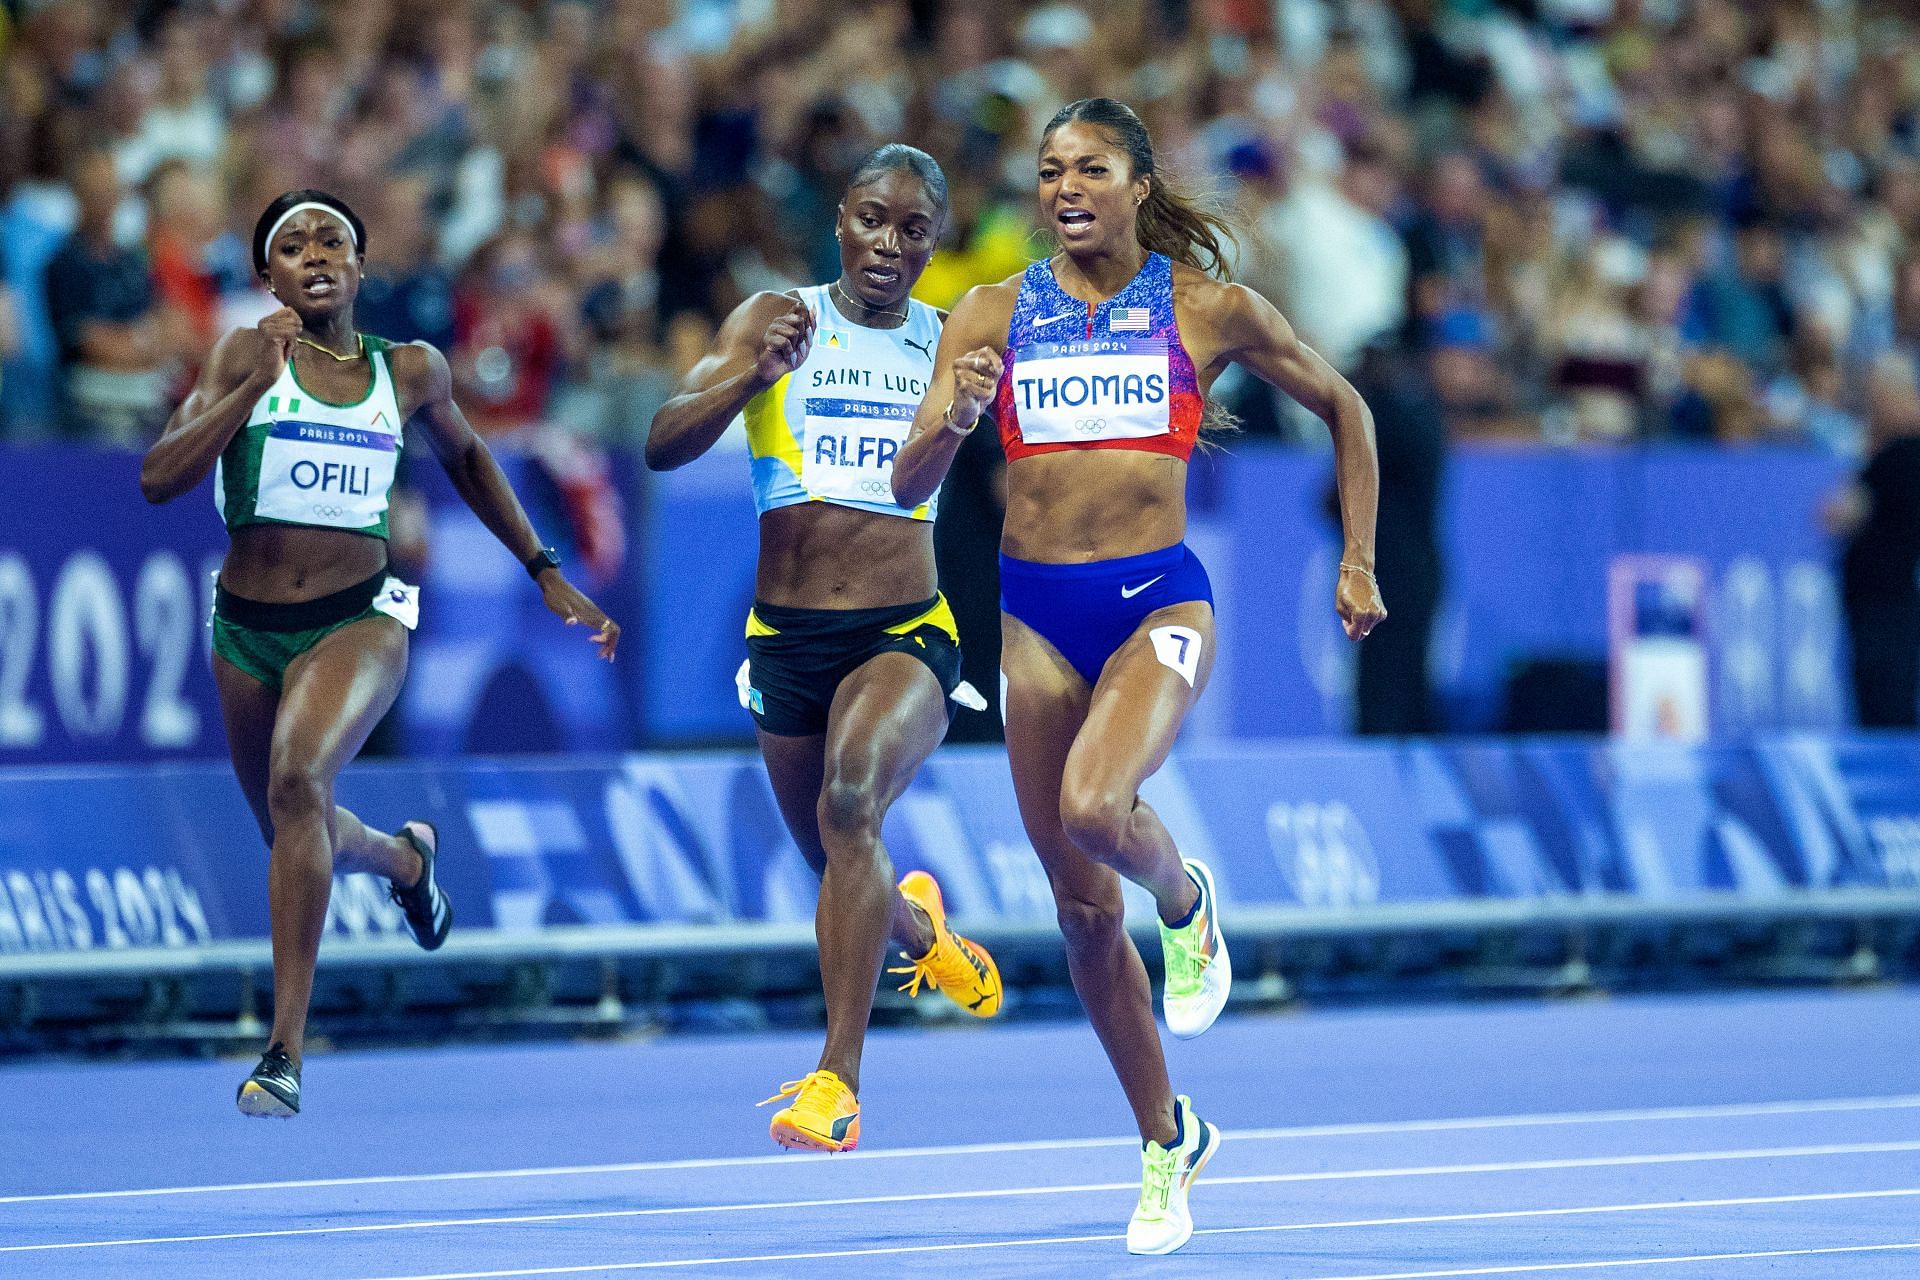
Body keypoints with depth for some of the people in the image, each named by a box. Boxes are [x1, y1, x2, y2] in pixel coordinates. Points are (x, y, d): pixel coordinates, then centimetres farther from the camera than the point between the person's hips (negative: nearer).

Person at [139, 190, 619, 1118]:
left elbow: (464, 458, 23)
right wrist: (255, 384, -24)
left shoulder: (410, 371, 2)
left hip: (359, 618, -2)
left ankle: (286, 1050, -29)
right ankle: (404, 857, 55)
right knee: (299, 839, 16)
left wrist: (546, 573, 21)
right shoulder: (247, 355, -4)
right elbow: (160, 479, -15)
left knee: (298, 775, -31)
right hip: (248, 626, 2)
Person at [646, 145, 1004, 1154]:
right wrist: (752, 376, -29)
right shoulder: (776, 321, -2)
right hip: (786, 641, 2)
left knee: (851, 797, -30)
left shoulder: (954, 343, 3)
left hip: (906, 634, -2)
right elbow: (663, 445, -12)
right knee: (840, 876, 14)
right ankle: (916, 928, 54)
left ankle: (837, 1080, -30)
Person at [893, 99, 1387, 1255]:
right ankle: (1170, 1141, 21)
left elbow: (1344, 409, 14)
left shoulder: (1206, 309, 1)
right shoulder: (993, 315, 5)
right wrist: (953, 419, -20)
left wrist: (1359, 564, 9)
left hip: (1158, 599, -3)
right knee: (1082, 905, 6)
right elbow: (909, 485, 1)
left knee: (1095, 807, -31)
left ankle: (1188, 902, 5)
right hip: (1036, 609, 3)